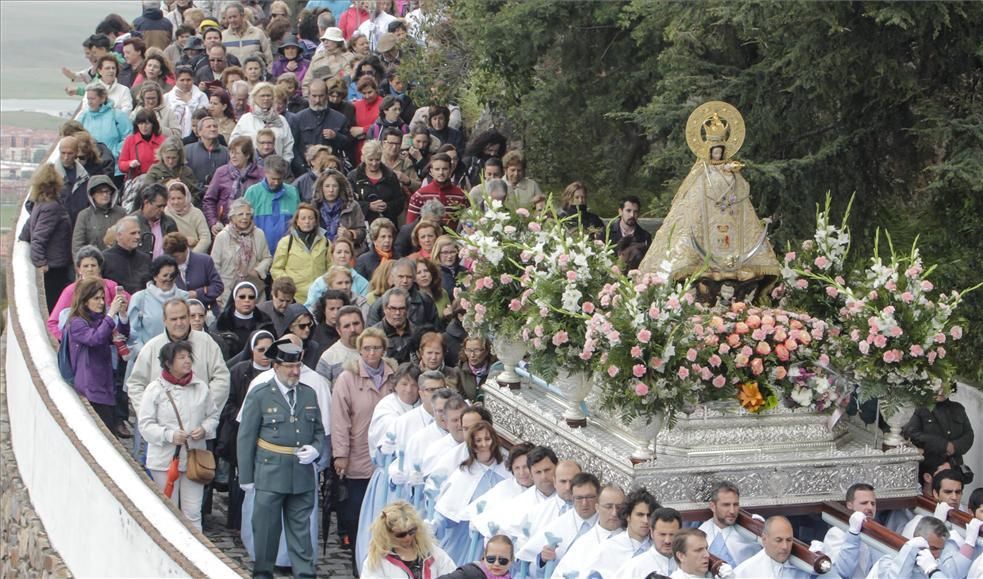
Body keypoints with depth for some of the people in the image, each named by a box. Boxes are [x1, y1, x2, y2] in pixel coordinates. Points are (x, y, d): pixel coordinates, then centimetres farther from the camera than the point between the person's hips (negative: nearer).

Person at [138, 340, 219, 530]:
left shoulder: (200, 388, 4)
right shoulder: (155, 389, -6)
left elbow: (213, 415, 14)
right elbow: (145, 424, -6)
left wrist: (204, 430, -8)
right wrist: (170, 435, -20)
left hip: (194, 458, 2)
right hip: (165, 460, -2)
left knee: (193, 513, 0)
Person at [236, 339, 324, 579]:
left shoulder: (309, 394, 9)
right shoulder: (259, 396, -3)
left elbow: (319, 431, 19)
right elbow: (245, 438, -2)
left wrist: (315, 449, -4)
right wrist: (246, 477, -4)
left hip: (303, 474, 3)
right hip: (270, 475, -3)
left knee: (300, 528, 7)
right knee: (267, 527, 4)